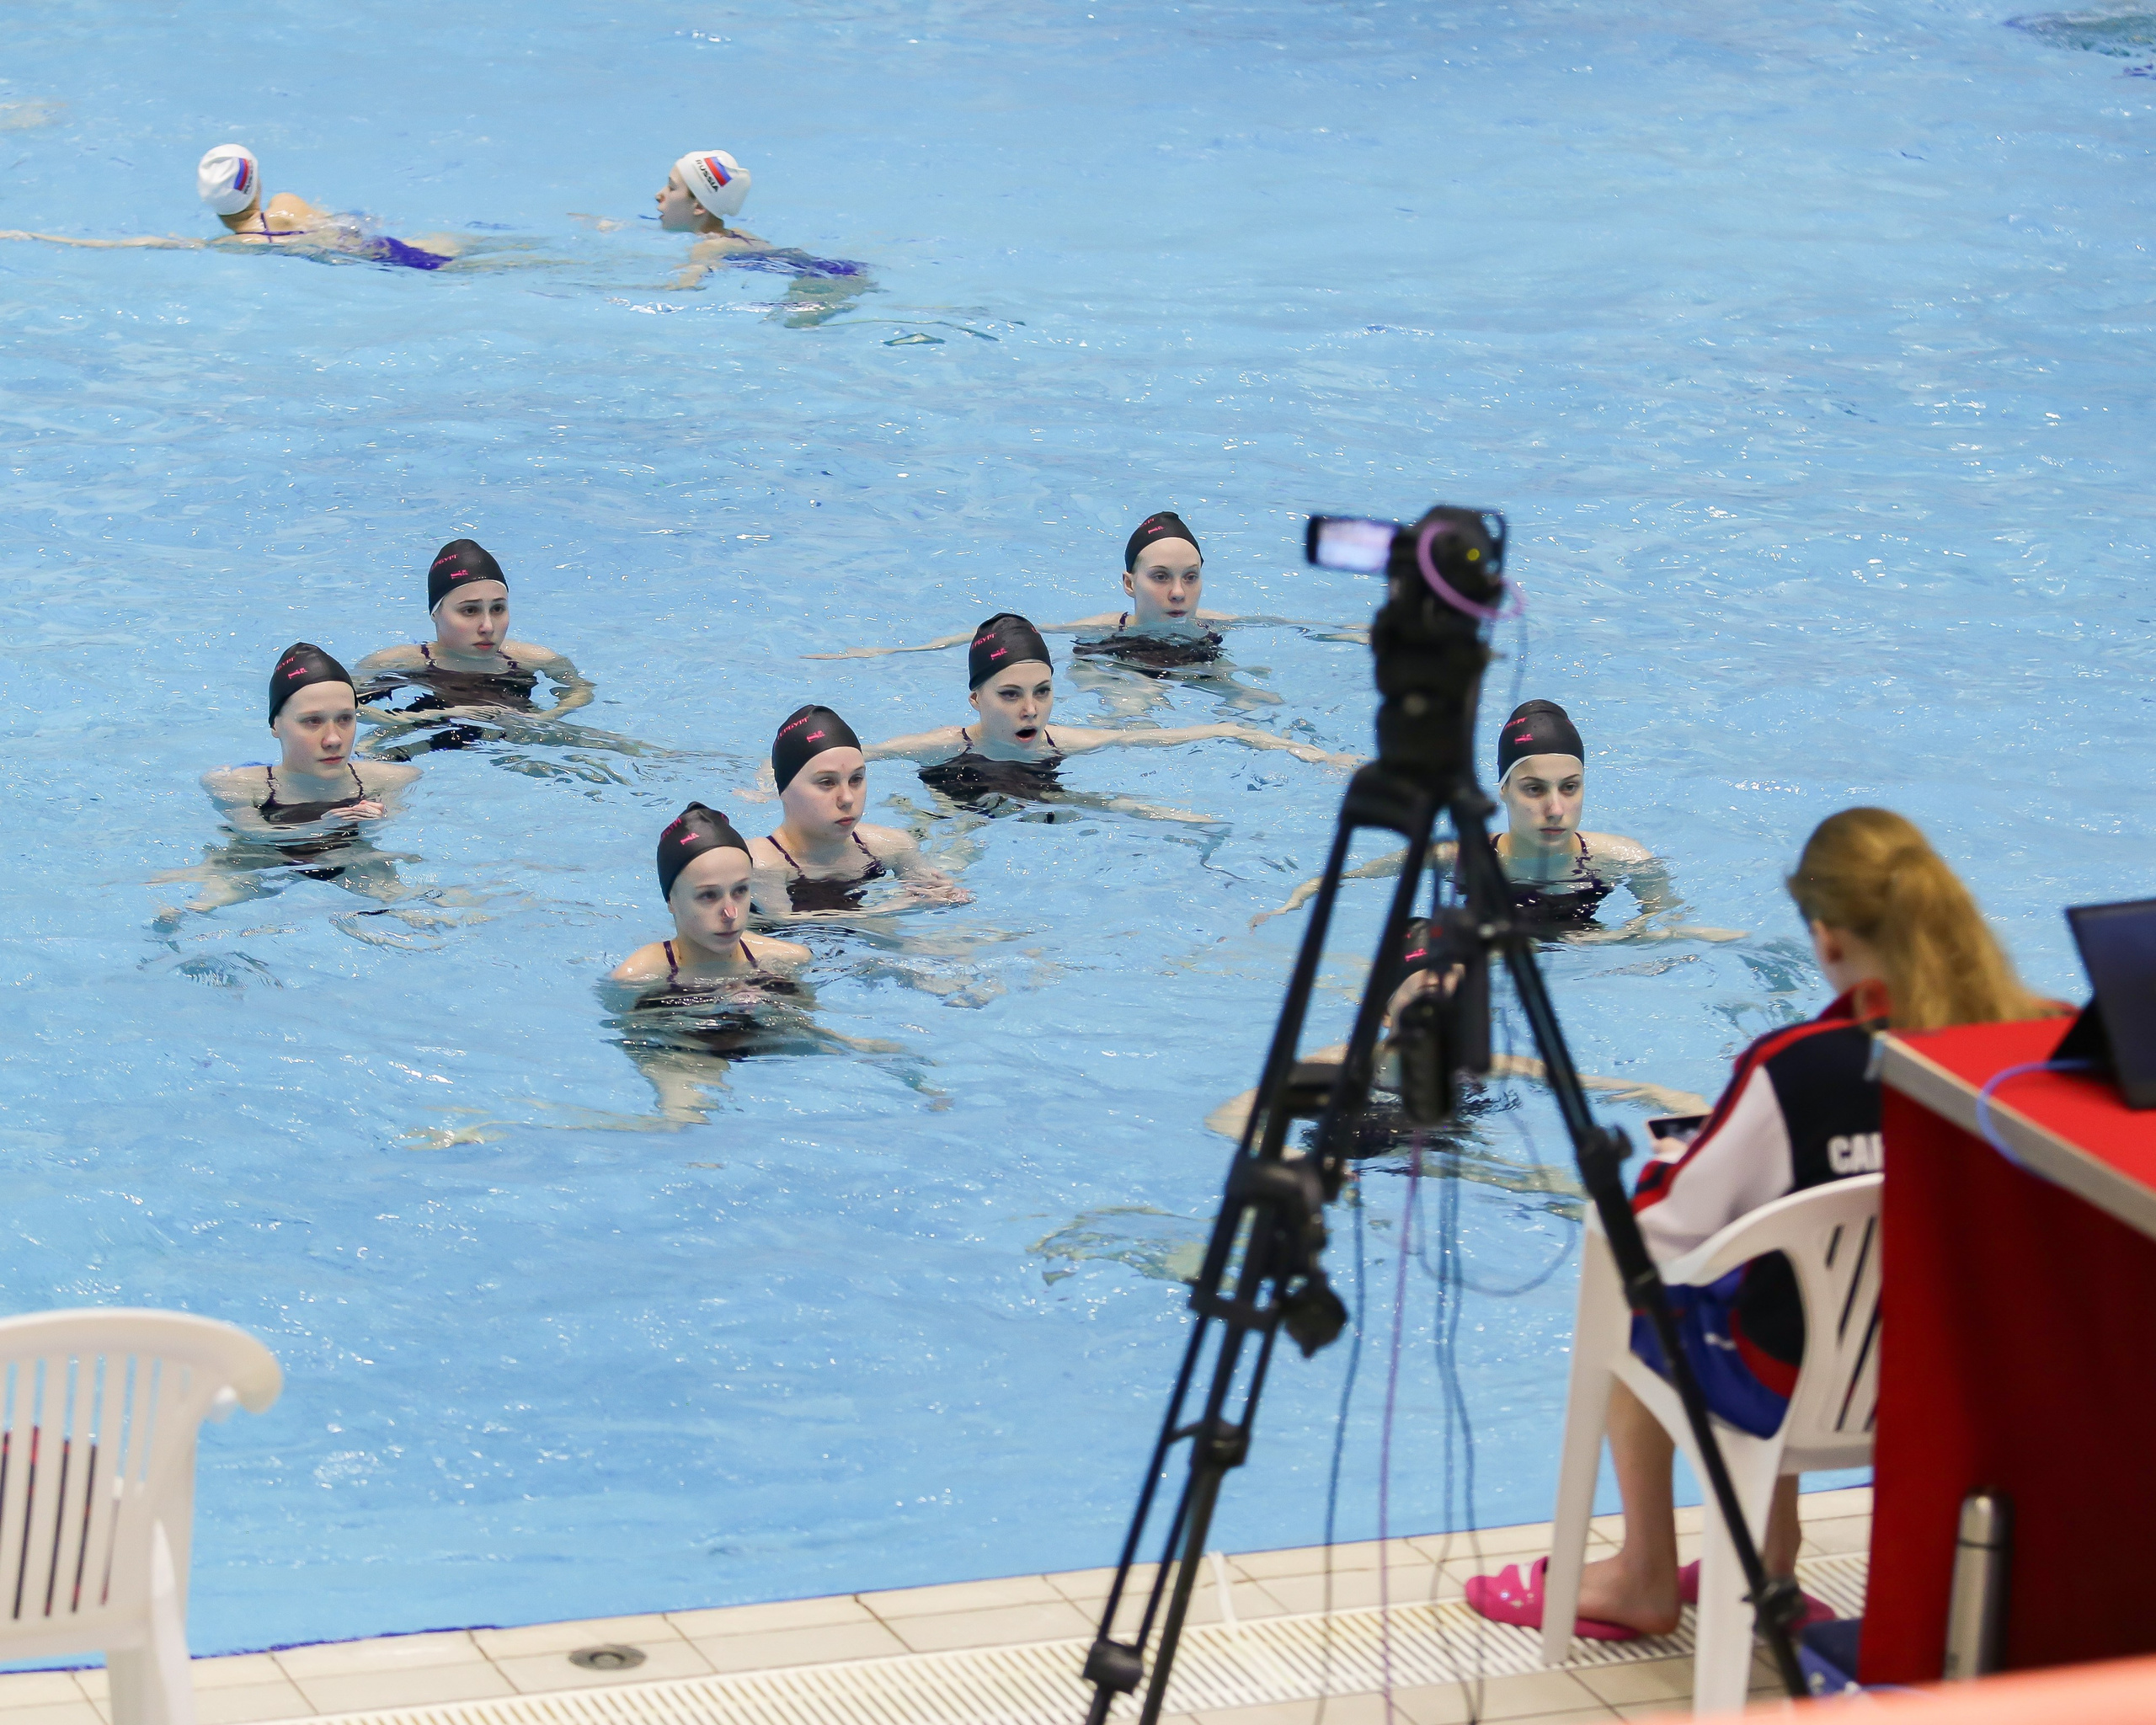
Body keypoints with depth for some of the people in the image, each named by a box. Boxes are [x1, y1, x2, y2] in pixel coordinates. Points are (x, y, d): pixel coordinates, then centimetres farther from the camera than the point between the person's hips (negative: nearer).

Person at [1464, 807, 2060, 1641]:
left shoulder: (1792, 1067, -26)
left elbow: (1660, 1237, -14)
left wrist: (1665, 1163, 8)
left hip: (1795, 1389, -5)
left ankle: (1644, 1581, 37)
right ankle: (1770, 1560, 40)